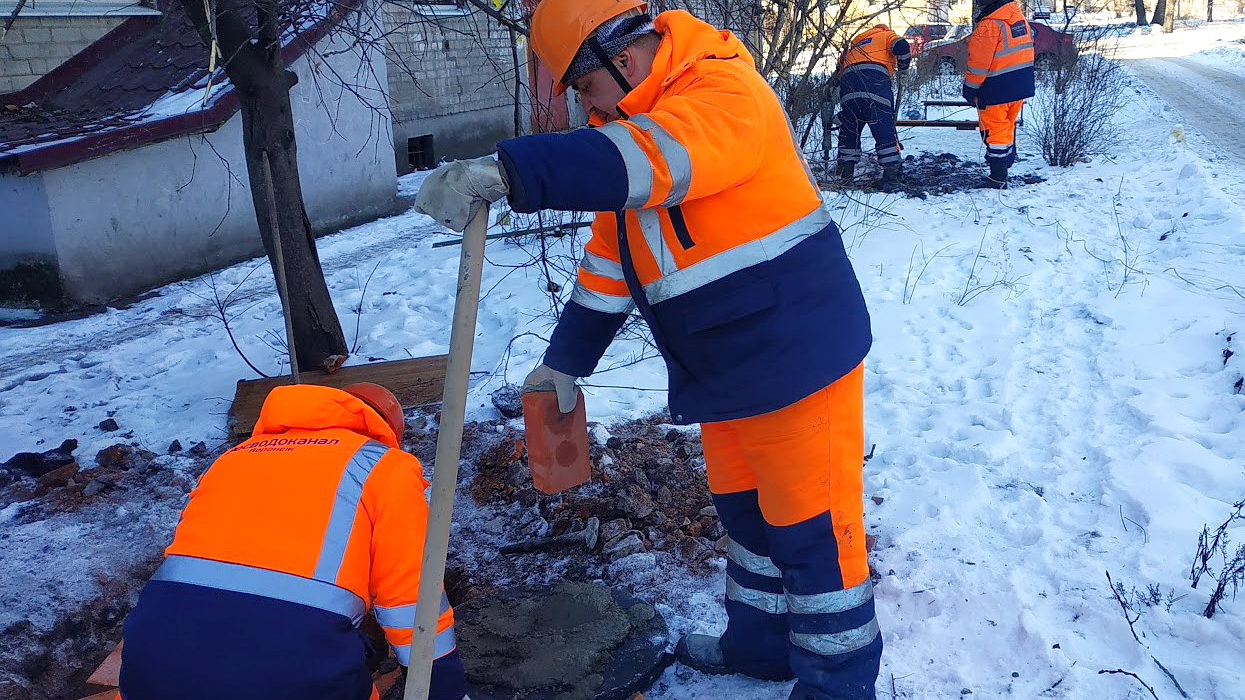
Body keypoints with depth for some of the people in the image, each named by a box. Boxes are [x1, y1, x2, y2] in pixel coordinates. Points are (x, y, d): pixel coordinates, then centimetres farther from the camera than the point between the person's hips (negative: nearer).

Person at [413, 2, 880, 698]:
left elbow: (655, 157, -39)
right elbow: (611, 260, 14)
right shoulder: (630, 126, 11)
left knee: (812, 525, 3)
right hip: (724, 373, 9)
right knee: (746, 509, 20)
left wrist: (506, 171, -45)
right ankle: (761, 643, 40)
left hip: (798, 358, -9)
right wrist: (566, 359, 14)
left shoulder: (725, 91, -17)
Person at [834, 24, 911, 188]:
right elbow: (901, 46, 3)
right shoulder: (886, 35, 22)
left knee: (849, 130, 16)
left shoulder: (855, 45, 39)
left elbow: (840, 71, 37)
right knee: (885, 129, -5)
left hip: (847, 82, 5)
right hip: (875, 80, -5)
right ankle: (892, 173, -12)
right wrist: (904, 65, 18)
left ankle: (845, 174, 15)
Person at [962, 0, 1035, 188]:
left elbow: (979, 63, -18)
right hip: (1021, 86, 8)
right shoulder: (1019, 15, 5)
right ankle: (1003, 167, 33)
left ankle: (998, 178, 6)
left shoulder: (989, 25, -22)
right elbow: (1025, 47, 15)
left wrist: (970, 89, -6)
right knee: (1007, 127, 21)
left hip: (996, 89, -8)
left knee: (994, 130, 2)